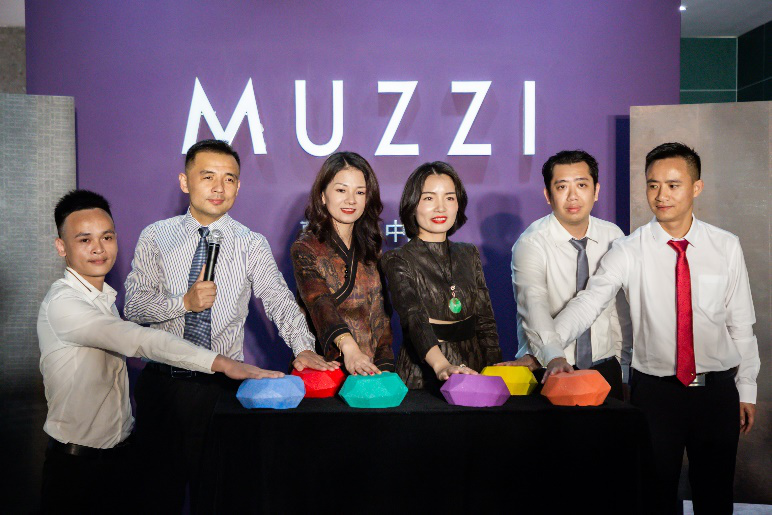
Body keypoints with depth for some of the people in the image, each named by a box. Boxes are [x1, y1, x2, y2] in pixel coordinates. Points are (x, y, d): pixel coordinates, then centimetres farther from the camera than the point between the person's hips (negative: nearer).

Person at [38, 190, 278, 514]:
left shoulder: (105, 298, 7)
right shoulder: (62, 303, -21)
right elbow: (138, 339, -32)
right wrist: (220, 362, -40)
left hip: (120, 450, 7)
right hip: (77, 463, -7)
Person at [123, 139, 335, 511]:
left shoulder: (252, 245, 0)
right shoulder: (155, 237, 2)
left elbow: (279, 299, -12)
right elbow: (133, 306, -3)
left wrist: (302, 347, -29)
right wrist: (185, 302, -19)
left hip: (221, 383, 0)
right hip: (161, 380, 1)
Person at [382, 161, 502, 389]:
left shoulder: (469, 255, 13)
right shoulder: (397, 260, -3)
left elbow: (485, 319, 12)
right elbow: (414, 317, -17)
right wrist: (441, 364, -33)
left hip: (474, 369, 4)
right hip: (422, 375, -4)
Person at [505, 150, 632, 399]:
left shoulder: (613, 236, 1)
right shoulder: (530, 243, -13)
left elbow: (621, 306, 8)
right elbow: (534, 307, -28)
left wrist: (622, 365, 9)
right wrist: (555, 359, -43)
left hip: (605, 367, 4)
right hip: (549, 371, -3)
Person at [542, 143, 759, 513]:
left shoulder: (726, 247, 0)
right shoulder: (628, 251, -7)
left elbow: (741, 325, 5)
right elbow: (587, 302, -20)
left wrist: (746, 391, 8)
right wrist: (546, 347, -36)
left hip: (718, 390, 2)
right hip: (654, 390, -1)